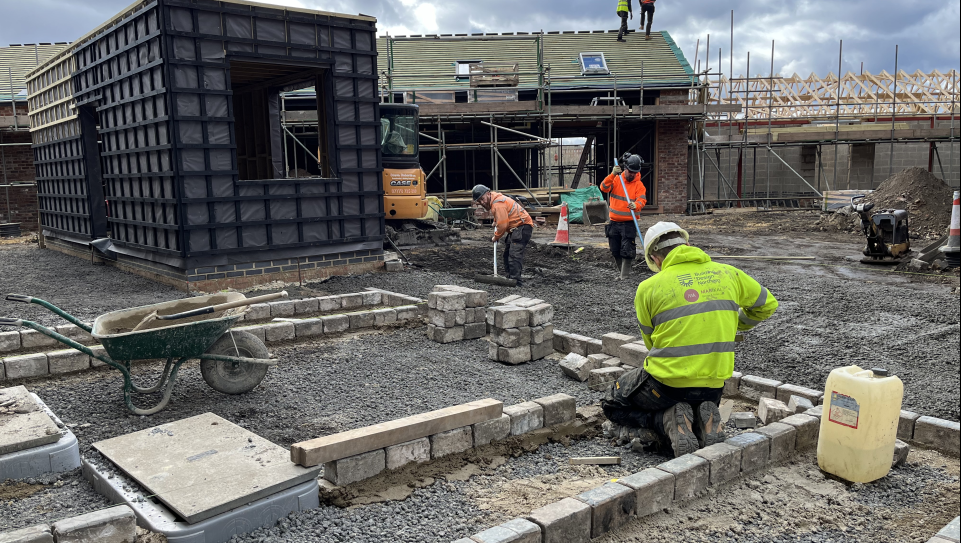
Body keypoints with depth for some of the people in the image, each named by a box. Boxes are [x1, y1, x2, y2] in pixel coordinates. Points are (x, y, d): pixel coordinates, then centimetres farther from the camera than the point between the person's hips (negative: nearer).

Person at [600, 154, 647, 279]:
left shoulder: (639, 184, -2)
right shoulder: (616, 179, 3)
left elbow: (642, 200, -16)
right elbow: (604, 188, -14)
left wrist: (635, 206, -39)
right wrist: (612, 174, -28)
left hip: (629, 223, -3)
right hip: (614, 222, 3)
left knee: (627, 250, -8)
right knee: (615, 250, 12)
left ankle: (624, 276, 0)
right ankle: (622, 270, 32)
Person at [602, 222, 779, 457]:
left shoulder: (648, 288, -6)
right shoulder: (727, 273, 3)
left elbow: (651, 342, 6)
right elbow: (768, 305, 19)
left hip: (667, 383, -4)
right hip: (714, 386, 5)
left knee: (614, 405, 22)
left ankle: (669, 422, -5)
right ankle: (704, 421, 0)